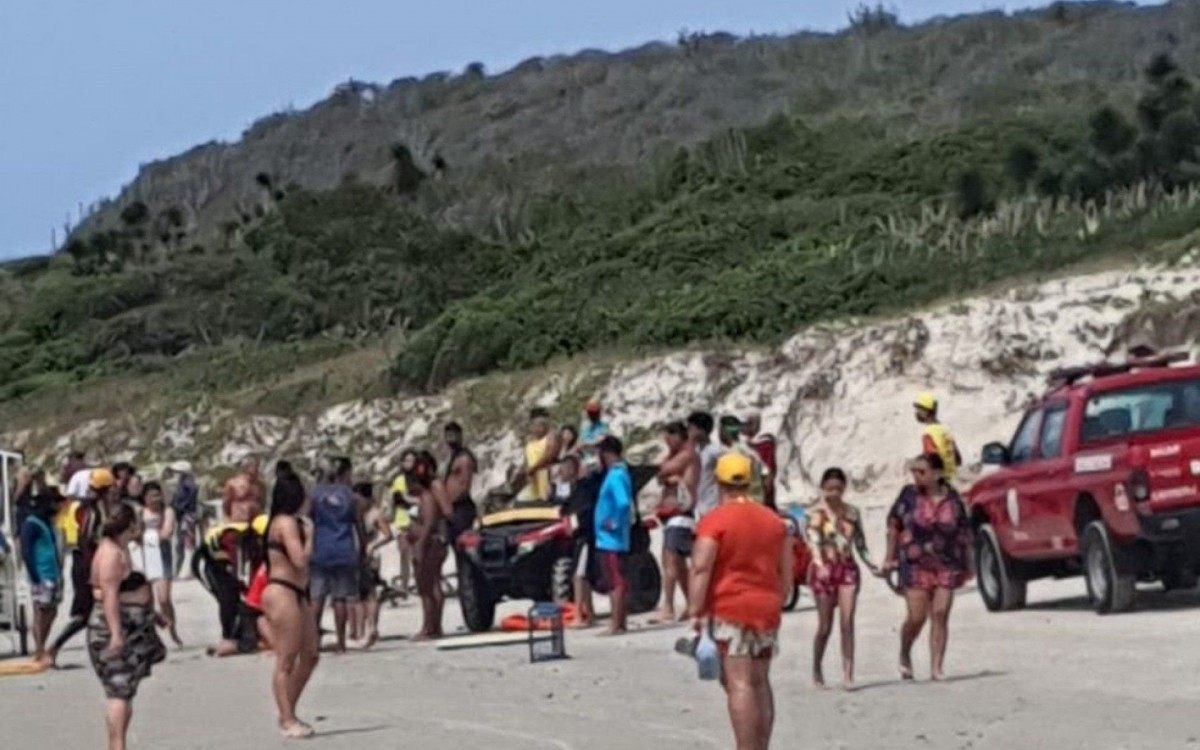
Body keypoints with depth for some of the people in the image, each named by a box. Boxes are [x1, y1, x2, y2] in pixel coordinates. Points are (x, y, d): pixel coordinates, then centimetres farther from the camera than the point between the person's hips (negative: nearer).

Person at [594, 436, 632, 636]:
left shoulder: (615, 476, -17)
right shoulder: (620, 473, 14)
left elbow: (623, 503, -31)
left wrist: (614, 523, -20)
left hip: (610, 539, -10)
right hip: (612, 539, 10)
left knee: (616, 582, -8)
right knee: (617, 582, 12)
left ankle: (616, 625, -7)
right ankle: (619, 623, 17)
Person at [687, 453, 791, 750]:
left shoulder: (714, 522, -7)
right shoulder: (773, 520, 12)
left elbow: (701, 569, -15)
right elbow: (786, 572, 16)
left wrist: (695, 611, -13)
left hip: (729, 610, -6)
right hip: (766, 610, 6)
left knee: (739, 684, -8)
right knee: (760, 683, 13)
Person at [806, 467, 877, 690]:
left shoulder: (852, 512, 8)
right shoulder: (816, 513, -5)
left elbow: (860, 542, 15)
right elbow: (813, 540, -17)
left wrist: (870, 564, 2)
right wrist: (820, 564, -33)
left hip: (848, 568, 3)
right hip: (824, 569, -3)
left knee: (848, 622, -8)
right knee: (825, 625, 3)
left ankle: (848, 674, -8)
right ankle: (817, 670, 23)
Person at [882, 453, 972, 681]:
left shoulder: (952, 499, 1)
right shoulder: (909, 495, -3)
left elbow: (964, 533, 9)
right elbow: (894, 525, 5)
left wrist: (966, 565, 10)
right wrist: (890, 557, 4)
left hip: (946, 566, 1)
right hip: (915, 566, -1)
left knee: (940, 616, -3)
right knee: (916, 617, -4)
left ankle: (937, 667, 1)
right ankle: (905, 655, 22)